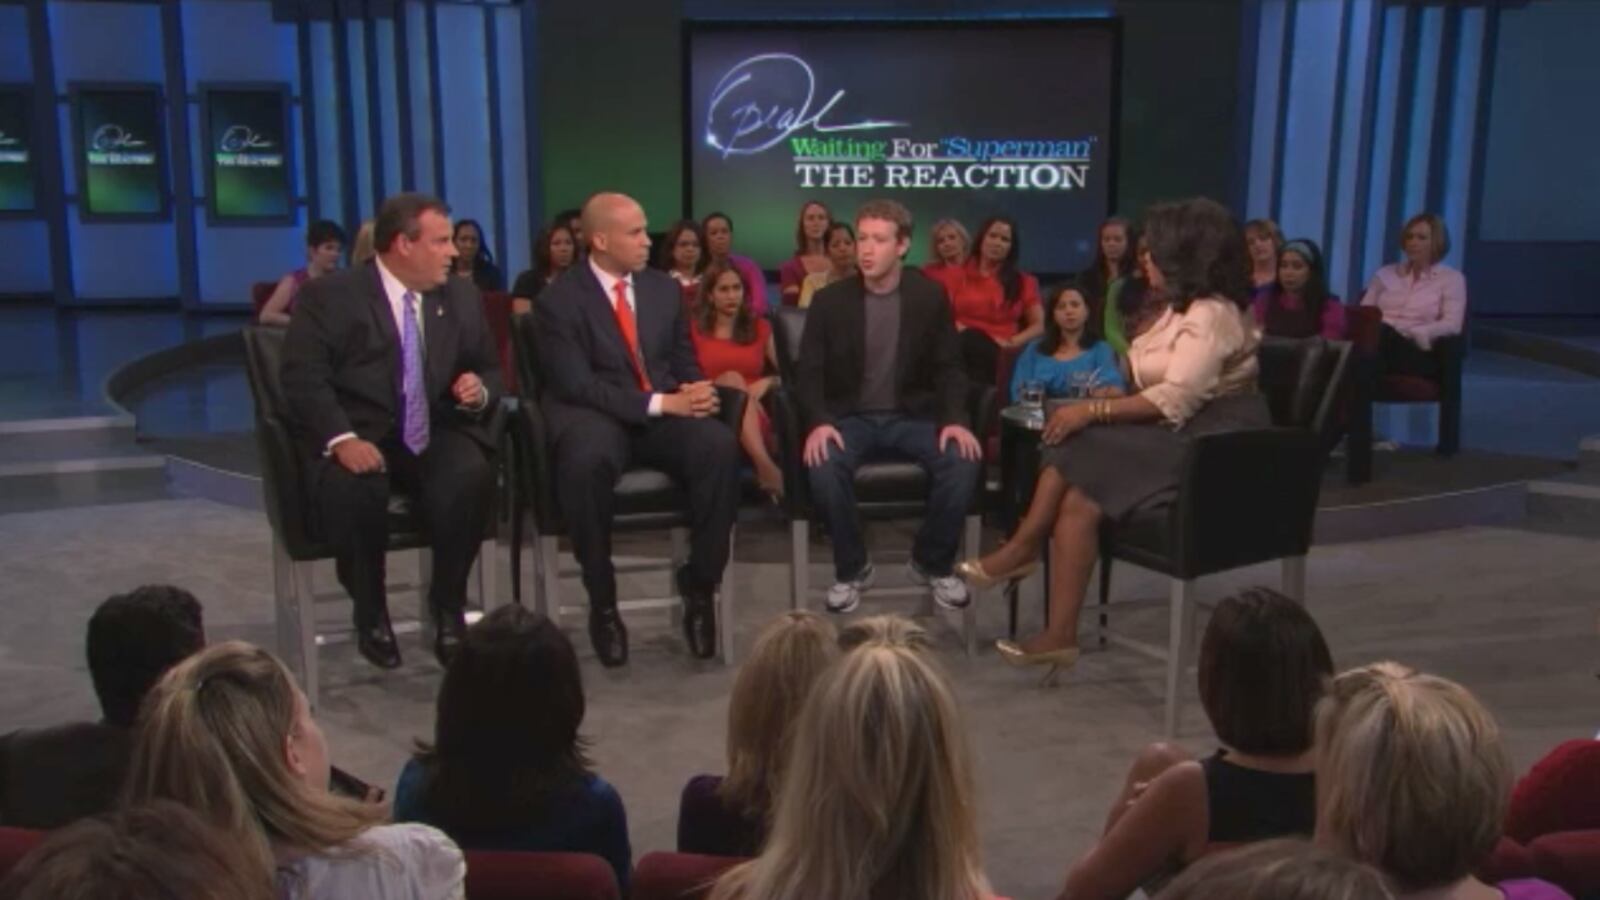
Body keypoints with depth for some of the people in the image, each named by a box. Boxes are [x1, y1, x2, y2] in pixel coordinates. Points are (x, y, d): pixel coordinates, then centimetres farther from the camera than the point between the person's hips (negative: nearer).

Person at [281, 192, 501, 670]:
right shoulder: (329, 296, -1)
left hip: (437, 434, 3)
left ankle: (448, 606, -8)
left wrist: (480, 391, -7)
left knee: (471, 476, -31)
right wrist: (342, 439, -29)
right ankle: (371, 612, -7)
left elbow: (490, 370, 19)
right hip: (360, 438, -2)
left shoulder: (462, 296, 13)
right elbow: (304, 379, -11)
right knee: (352, 489, -36)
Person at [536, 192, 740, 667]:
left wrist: (693, 392, -9)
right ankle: (602, 603, -18)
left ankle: (699, 585, -13)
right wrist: (659, 403, -21)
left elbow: (685, 362, 17)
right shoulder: (560, 300, -5)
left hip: (666, 411, 4)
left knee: (720, 444, -29)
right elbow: (577, 384, -14)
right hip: (595, 416, -4)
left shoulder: (663, 288, 12)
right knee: (587, 460, -39)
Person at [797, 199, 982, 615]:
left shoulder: (929, 296, 0)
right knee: (823, 465, -33)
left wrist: (954, 419, -16)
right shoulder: (830, 300, -2)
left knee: (964, 460, -27)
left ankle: (932, 563, -1)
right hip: (851, 417, -1)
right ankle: (852, 568, -8)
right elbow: (809, 371, -3)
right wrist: (819, 421, -22)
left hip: (912, 416, 1)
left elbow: (948, 367, 2)